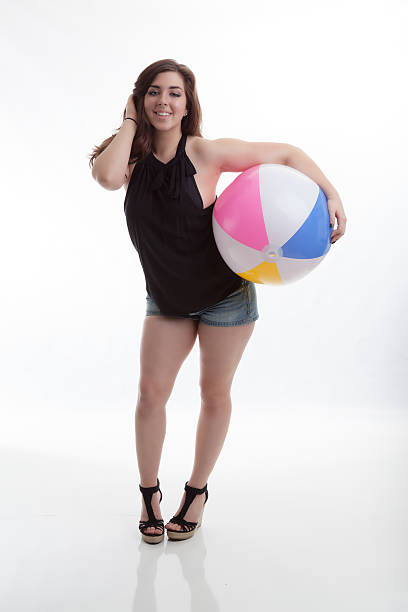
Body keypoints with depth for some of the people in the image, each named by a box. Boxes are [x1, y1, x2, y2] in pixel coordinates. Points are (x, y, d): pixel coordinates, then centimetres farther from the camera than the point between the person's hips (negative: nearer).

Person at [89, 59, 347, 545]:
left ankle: (197, 492, 26)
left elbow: (286, 153, -13)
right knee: (151, 392, -1)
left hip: (224, 293, -3)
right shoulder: (133, 159, -7)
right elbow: (106, 176, -31)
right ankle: (149, 493, 19)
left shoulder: (204, 152, -17)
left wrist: (331, 196, -23)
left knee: (215, 393, 7)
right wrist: (130, 121, -18)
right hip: (166, 299, 3)